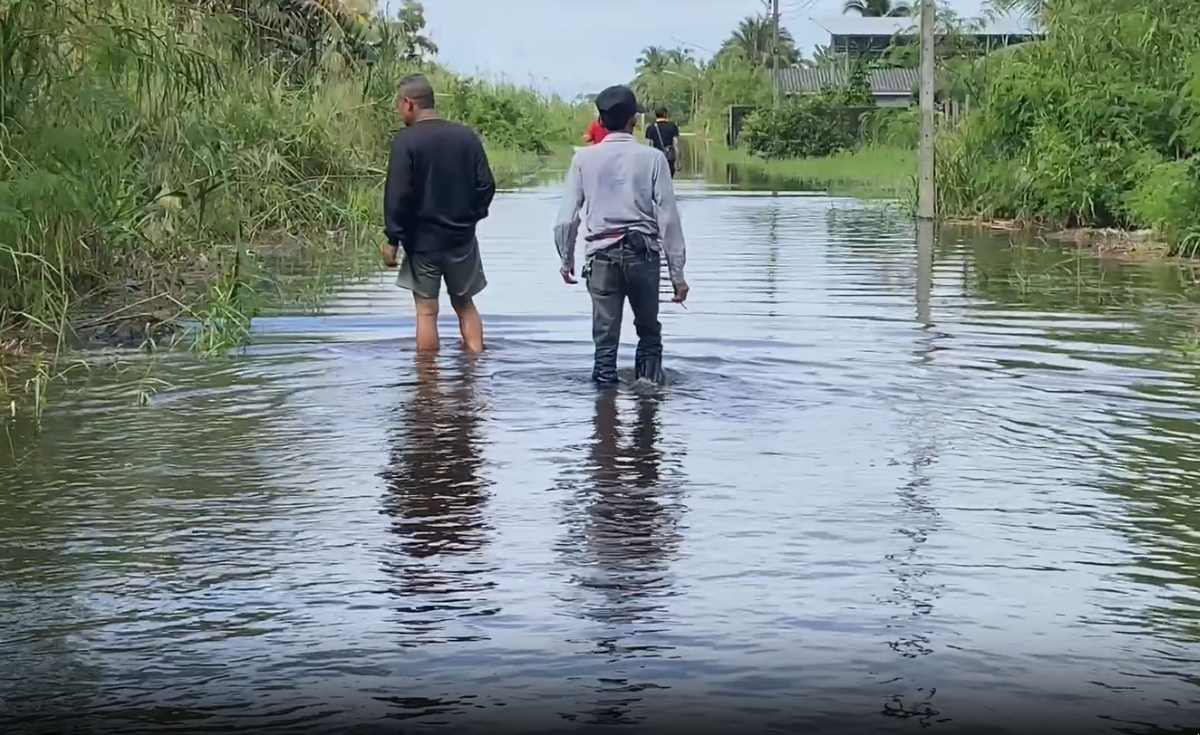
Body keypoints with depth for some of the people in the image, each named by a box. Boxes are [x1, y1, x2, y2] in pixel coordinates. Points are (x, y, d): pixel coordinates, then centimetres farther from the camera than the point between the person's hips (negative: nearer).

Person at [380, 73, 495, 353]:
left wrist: (393, 238, -9)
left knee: (426, 311, 3)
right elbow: (486, 185, 3)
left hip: (423, 240, -4)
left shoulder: (405, 141, -12)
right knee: (465, 304, 16)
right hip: (462, 237, 4)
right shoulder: (468, 136, 2)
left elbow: (398, 194, -15)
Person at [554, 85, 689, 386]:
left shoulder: (584, 158, 1)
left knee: (605, 337, 8)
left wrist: (566, 260, 16)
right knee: (648, 331, 16)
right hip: (643, 254, -1)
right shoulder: (652, 158, -2)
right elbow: (668, 218, -4)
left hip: (601, 256, 1)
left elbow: (566, 218, 1)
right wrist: (677, 273, 0)